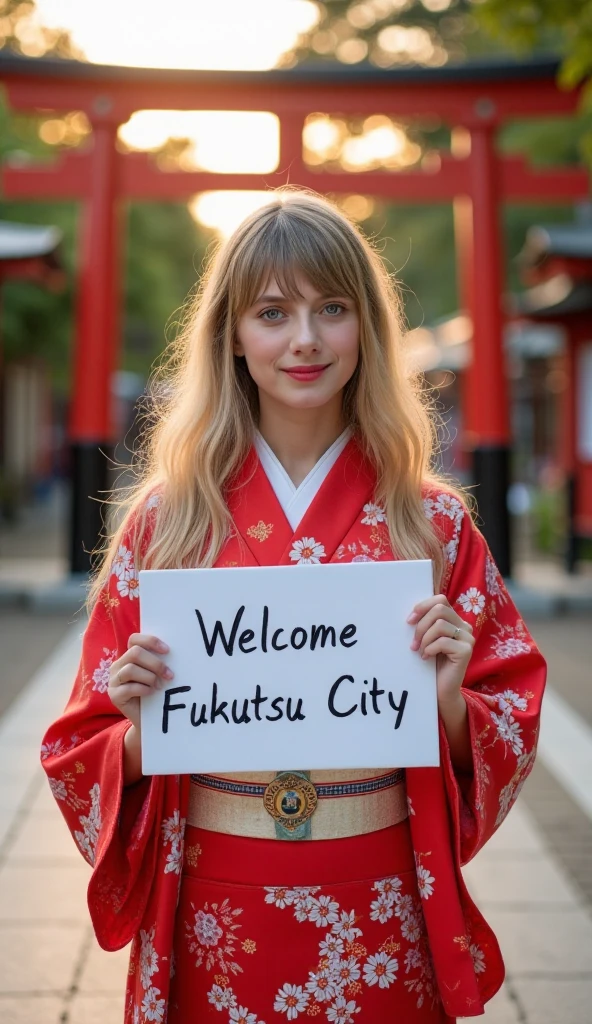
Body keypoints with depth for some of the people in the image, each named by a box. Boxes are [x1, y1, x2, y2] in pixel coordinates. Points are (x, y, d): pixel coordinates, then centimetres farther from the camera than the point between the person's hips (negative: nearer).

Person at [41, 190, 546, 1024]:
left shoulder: (431, 521, -4)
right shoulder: (169, 516, -4)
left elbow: (509, 730, 2)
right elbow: (89, 751, 2)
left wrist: (450, 699, -17)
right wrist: (140, 727, -18)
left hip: (381, 922, 0)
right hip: (214, 919, 0)